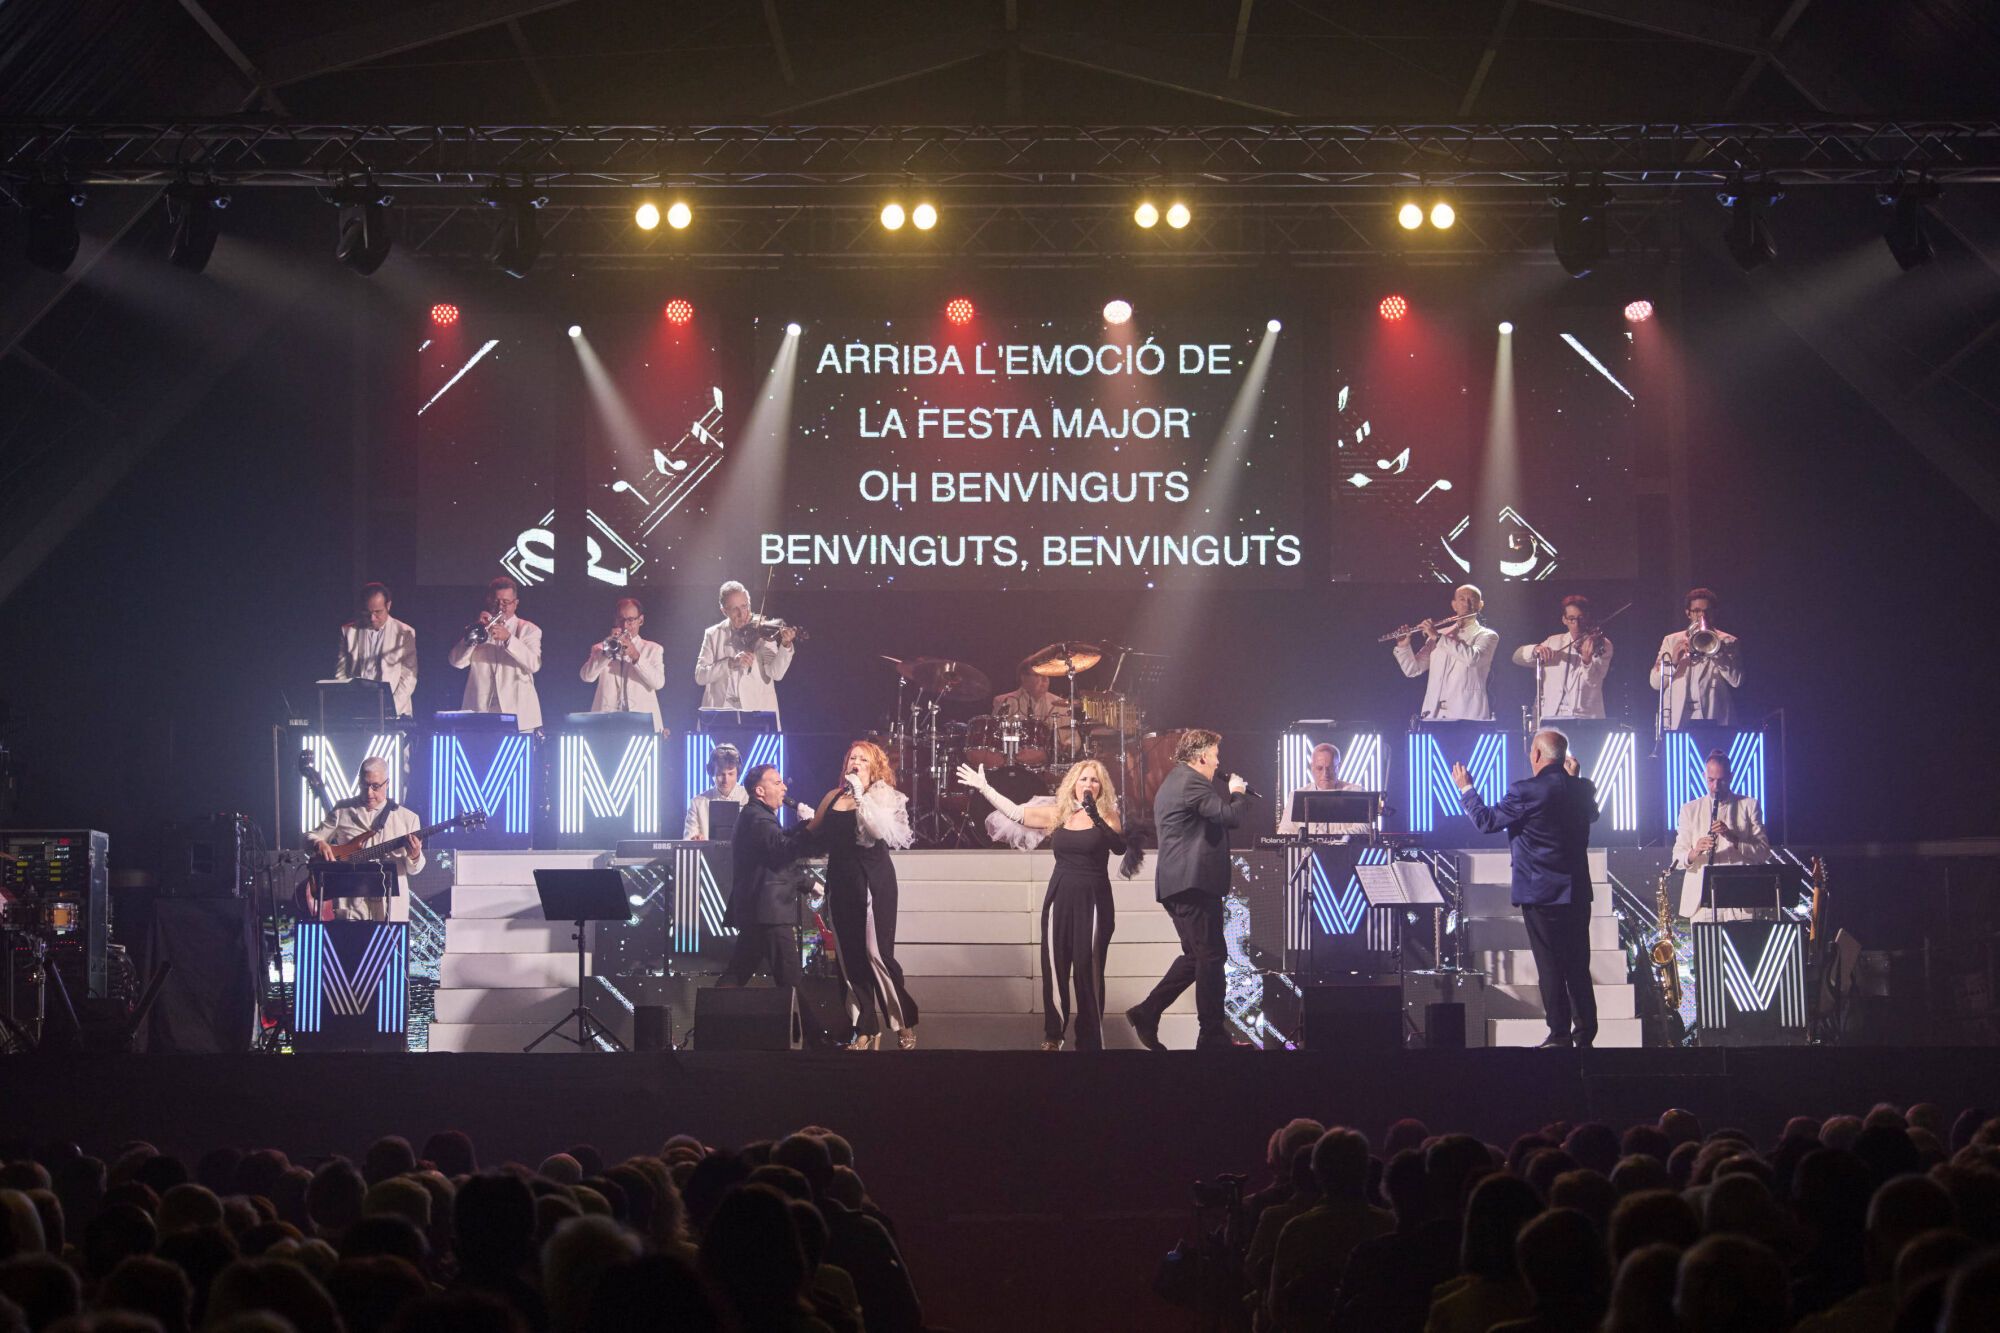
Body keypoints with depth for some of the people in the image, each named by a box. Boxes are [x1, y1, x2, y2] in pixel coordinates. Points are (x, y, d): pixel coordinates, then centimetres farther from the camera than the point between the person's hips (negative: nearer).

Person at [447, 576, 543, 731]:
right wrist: (477, 629, -7)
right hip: (480, 711, 2)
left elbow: (534, 664, -7)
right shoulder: (477, 628, 17)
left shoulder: (528, 629, 11)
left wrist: (508, 638, -18)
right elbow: (457, 661, 3)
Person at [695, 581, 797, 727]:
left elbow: (776, 674, -7)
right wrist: (731, 663, -14)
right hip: (721, 710, 1)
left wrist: (785, 646, -23)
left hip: (758, 709, -1)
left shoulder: (761, 632, 5)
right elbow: (700, 676, -1)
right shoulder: (713, 634, 9)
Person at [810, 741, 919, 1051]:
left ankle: (906, 1023, 5)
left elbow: (880, 829, -20)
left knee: (877, 953, -9)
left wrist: (860, 794, -19)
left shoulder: (882, 796, -1)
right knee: (850, 957, 4)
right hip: (841, 882, 5)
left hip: (872, 881, -5)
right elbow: (815, 835, 18)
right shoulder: (833, 797, 12)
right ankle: (866, 1031, 9)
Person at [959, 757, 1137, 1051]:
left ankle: (1090, 1040, 4)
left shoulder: (1105, 817, -2)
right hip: (1060, 897, 3)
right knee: (1054, 967, 5)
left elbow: (1120, 847, -18)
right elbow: (1016, 812, 8)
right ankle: (1053, 1035, 17)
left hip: (1093, 900, -3)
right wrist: (983, 787, 6)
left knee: (1088, 970, -2)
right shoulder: (1058, 814, 7)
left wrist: (1097, 819, -31)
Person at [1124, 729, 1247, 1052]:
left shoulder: (1172, 782, 21)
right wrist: (1237, 793, 0)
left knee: (1194, 956, 17)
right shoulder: (1192, 782, -12)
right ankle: (1213, 1034, -5)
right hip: (1196, 881, -11)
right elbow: (1230, 816, -17)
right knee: (1210, 956, -6)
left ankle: (1147, 1013, 11)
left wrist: (1229, 793, 20)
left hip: (1177, 883, 11)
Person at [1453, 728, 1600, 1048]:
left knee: (1550, 967, -1)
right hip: (1577, 890, 6)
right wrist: (1572, 776, 25)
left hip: (1540, 894, -6)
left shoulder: (1527, 791, -15)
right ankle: (1585, 1034, 13)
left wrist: (1466, 789, 8)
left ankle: (1560, 1036, -1)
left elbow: (1487, 821, -7)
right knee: (1578, 967, 11)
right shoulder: (1583, 789, 3)